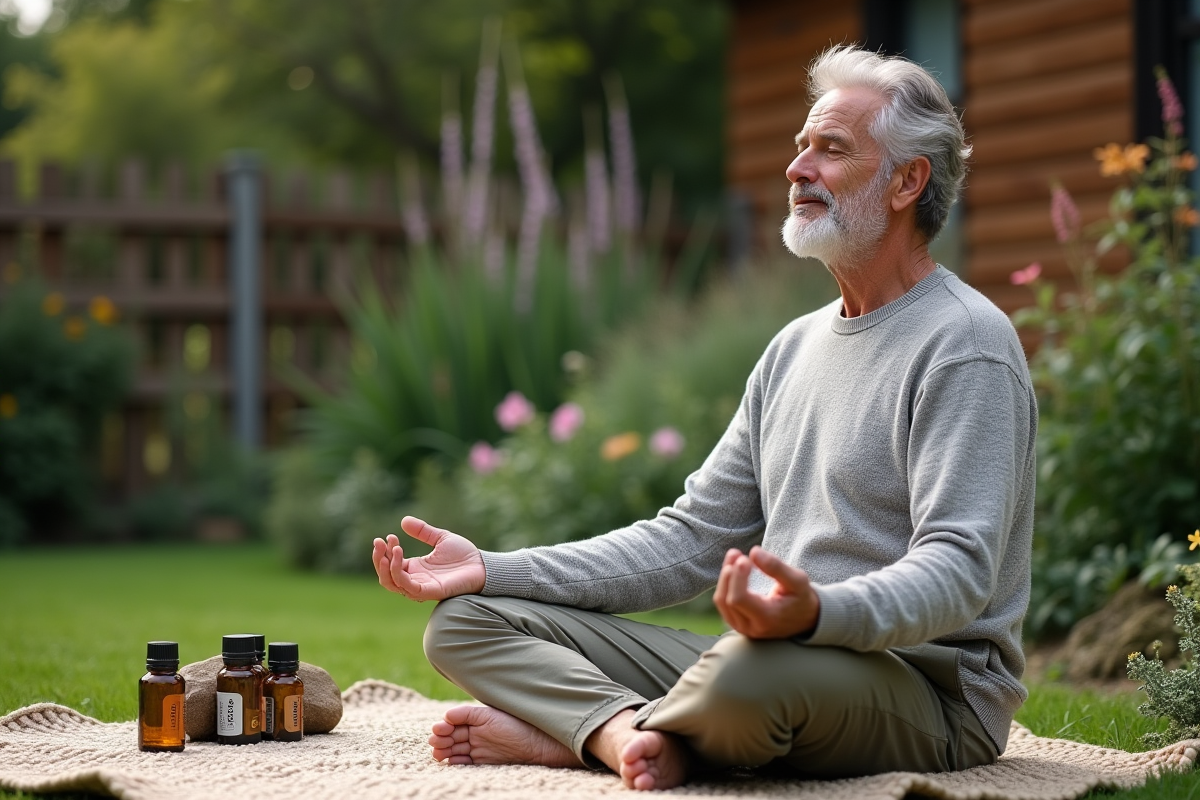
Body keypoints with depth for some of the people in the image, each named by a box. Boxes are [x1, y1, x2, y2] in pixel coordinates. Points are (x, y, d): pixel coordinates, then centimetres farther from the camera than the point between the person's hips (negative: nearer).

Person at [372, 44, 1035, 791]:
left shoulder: (965, 345, -9)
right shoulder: (795, 347, 18)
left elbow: (957, 571, -20)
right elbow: (693, 537, 14)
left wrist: (817, 612, -41)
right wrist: (493, 571, 5)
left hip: (928, 685, -8)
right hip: (784, 664, 8)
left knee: (750, 672, -42)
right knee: (468, 622, 2)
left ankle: (573, 731, -12)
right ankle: (633, 735, -26)